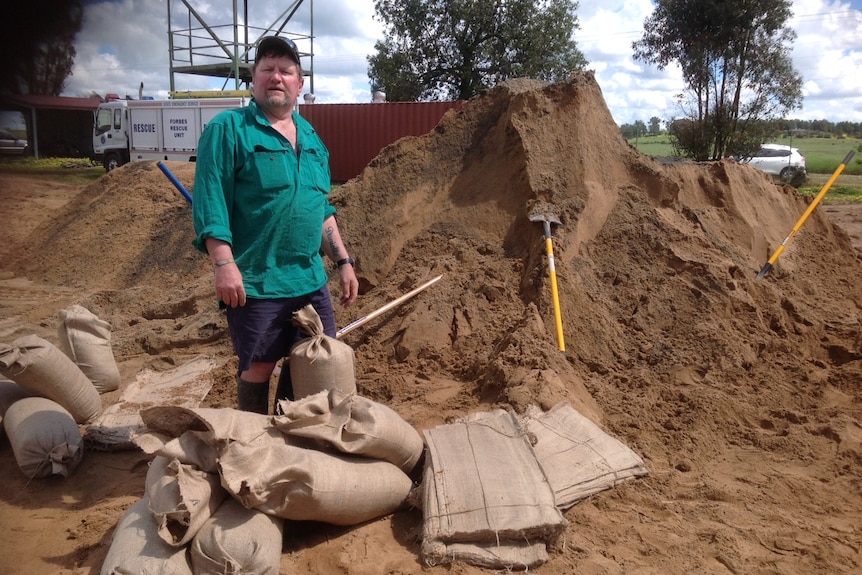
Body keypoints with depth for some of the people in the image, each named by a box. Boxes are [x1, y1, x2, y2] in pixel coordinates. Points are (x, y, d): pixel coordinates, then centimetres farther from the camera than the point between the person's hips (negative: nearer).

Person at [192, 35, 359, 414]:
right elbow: (210, 202, -13)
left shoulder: (310, 138, 14)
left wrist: (343, 261, 14)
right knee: (258, 368, 5)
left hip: (311, 281, 7)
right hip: (255, 283, -6)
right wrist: (224, 264, -21)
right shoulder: (228, 129, -6)